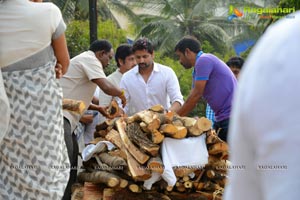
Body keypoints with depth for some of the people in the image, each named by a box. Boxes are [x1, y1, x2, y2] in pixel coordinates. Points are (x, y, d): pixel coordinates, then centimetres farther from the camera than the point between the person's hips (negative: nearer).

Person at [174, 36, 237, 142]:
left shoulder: (203, 60, -11)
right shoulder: (199, 67, 20)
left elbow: (196, 95, -15)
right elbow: (192, 99, 18)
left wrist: (176, 117, -9)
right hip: (222, 118, 10)